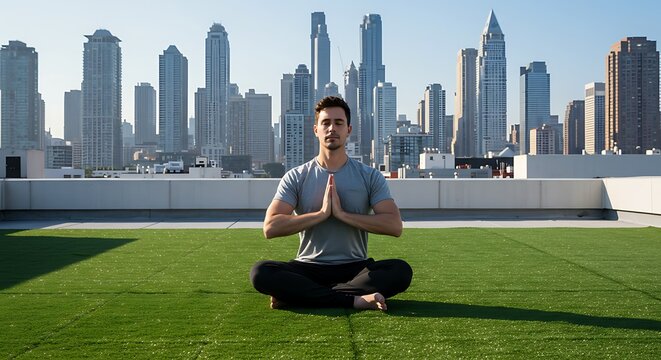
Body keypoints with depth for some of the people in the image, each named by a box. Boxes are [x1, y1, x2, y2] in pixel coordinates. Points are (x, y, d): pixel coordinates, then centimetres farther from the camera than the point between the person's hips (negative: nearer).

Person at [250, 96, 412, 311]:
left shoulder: (370, 177, 3)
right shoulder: (296, 177, 3)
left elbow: (394, 225, -10)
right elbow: (270, 227, -10)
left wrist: (342, 214, -16)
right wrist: (321, 213, -17)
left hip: (355, 268, 1)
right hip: (309, 268, -1)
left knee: (401, 271, -29)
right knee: (261, 273, -28)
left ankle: (296, 294, -25)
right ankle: (353, 299, -28)